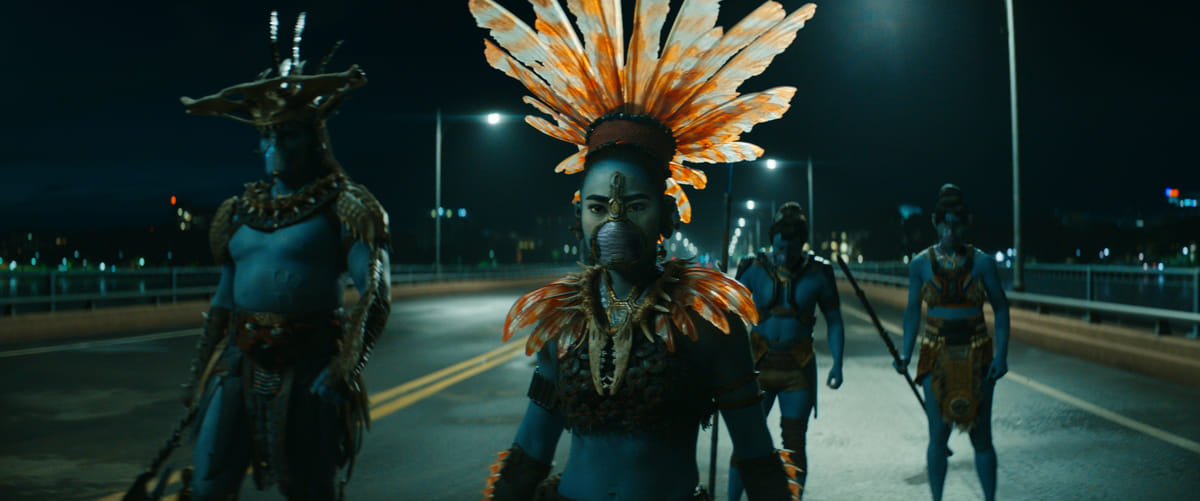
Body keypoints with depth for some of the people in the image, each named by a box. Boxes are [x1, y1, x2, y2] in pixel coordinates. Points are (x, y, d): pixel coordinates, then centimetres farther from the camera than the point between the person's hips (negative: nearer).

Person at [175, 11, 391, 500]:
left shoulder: (341, 207, -4)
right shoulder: (240, 211, 13)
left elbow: (375, 293, -12)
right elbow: (223, 299, 20)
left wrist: (344, 368, -20)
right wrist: (199, 373, 20)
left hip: (309, 364, -5)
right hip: (240, 361, 5)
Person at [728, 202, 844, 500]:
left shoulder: (818, 274, -3)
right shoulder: (754, 270, -4)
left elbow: (833, 321, 6)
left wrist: (837, 363, -4)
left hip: (798, 369, 0)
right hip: (758, 364, 0)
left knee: (794, 443, 5)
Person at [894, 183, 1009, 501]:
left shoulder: (982, 262, -2)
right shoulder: (920, 264, -1)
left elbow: (1000, 309, 2)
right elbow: (912, 311, 6)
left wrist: (1001, 354, -7)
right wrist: (906, 355, -1)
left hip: (977, 357, 0)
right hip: (937, 357, 0)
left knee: (980, 436, 4)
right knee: (938, 436, 3)